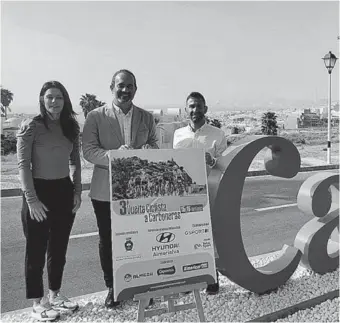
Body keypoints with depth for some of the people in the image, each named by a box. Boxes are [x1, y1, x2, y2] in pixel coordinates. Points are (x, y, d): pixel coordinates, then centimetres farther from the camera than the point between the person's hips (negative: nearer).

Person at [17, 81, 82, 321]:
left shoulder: (71, 127, 6)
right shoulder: (31, 126, -9)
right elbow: (23, 165, -11)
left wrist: (77, 191, 5)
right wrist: (31, 199, -15)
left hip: (64, 191, 5)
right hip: (39, 191, -5)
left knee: (59, 247, 15)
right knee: (37, 249, 6)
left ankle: (55, 294, 32)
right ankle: (37, 302, 22)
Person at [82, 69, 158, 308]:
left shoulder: (147, 118, 9)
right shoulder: (96, 116, 0)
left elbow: (154, 145, 10)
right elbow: (88, 150, -8)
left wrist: (147, 149, -14)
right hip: (106, 191, -1)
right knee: (107, 240, 10)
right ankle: (112, 287, 29)